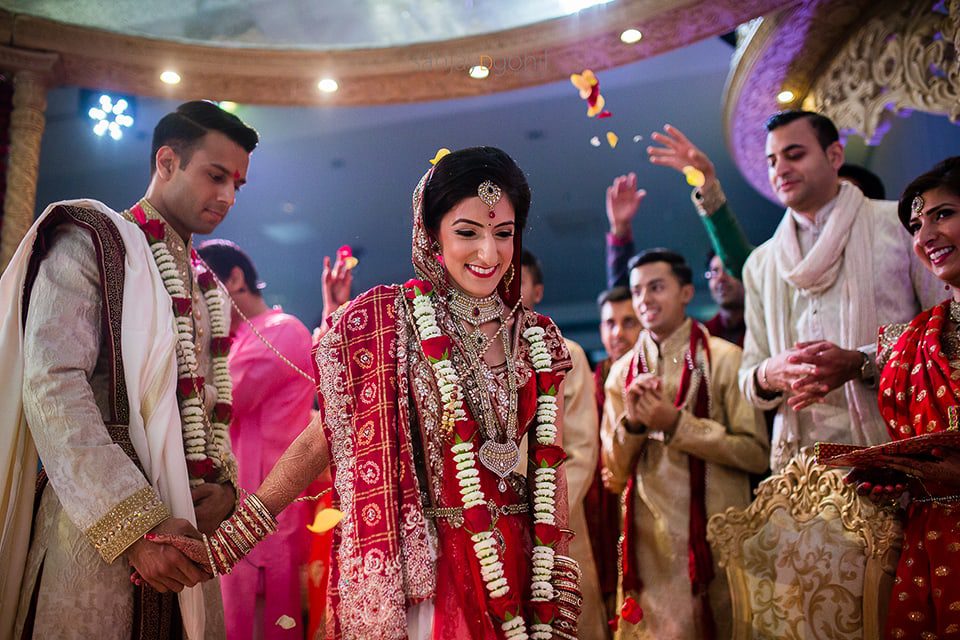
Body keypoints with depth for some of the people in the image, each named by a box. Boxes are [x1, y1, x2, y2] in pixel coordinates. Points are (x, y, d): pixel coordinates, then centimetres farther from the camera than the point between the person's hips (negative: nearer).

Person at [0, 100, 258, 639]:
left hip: (187, 526, 7)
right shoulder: (92, 241, -2)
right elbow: (52, 388, -15)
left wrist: (223, 484, -5)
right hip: (99, 529, -6)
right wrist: (135, 524, -21)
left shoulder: (205, 288, 19)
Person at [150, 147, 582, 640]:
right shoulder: (383, 322, -8)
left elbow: (548, 466, 4)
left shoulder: (539, 340, 2)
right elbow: (320, 440, -9)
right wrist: (225, 543, -14)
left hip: (514, 563, 4)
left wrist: (554, 596, 1)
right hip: (414, 571, -3)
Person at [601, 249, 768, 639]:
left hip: (713, 532, -3)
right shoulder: (623, 372, 7)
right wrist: (632, 422, -12)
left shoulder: (723, 358, -5)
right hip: (647, 538, 3)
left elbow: (756, 454, -11)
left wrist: (676, 424, -16)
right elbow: (615, 470, 7)